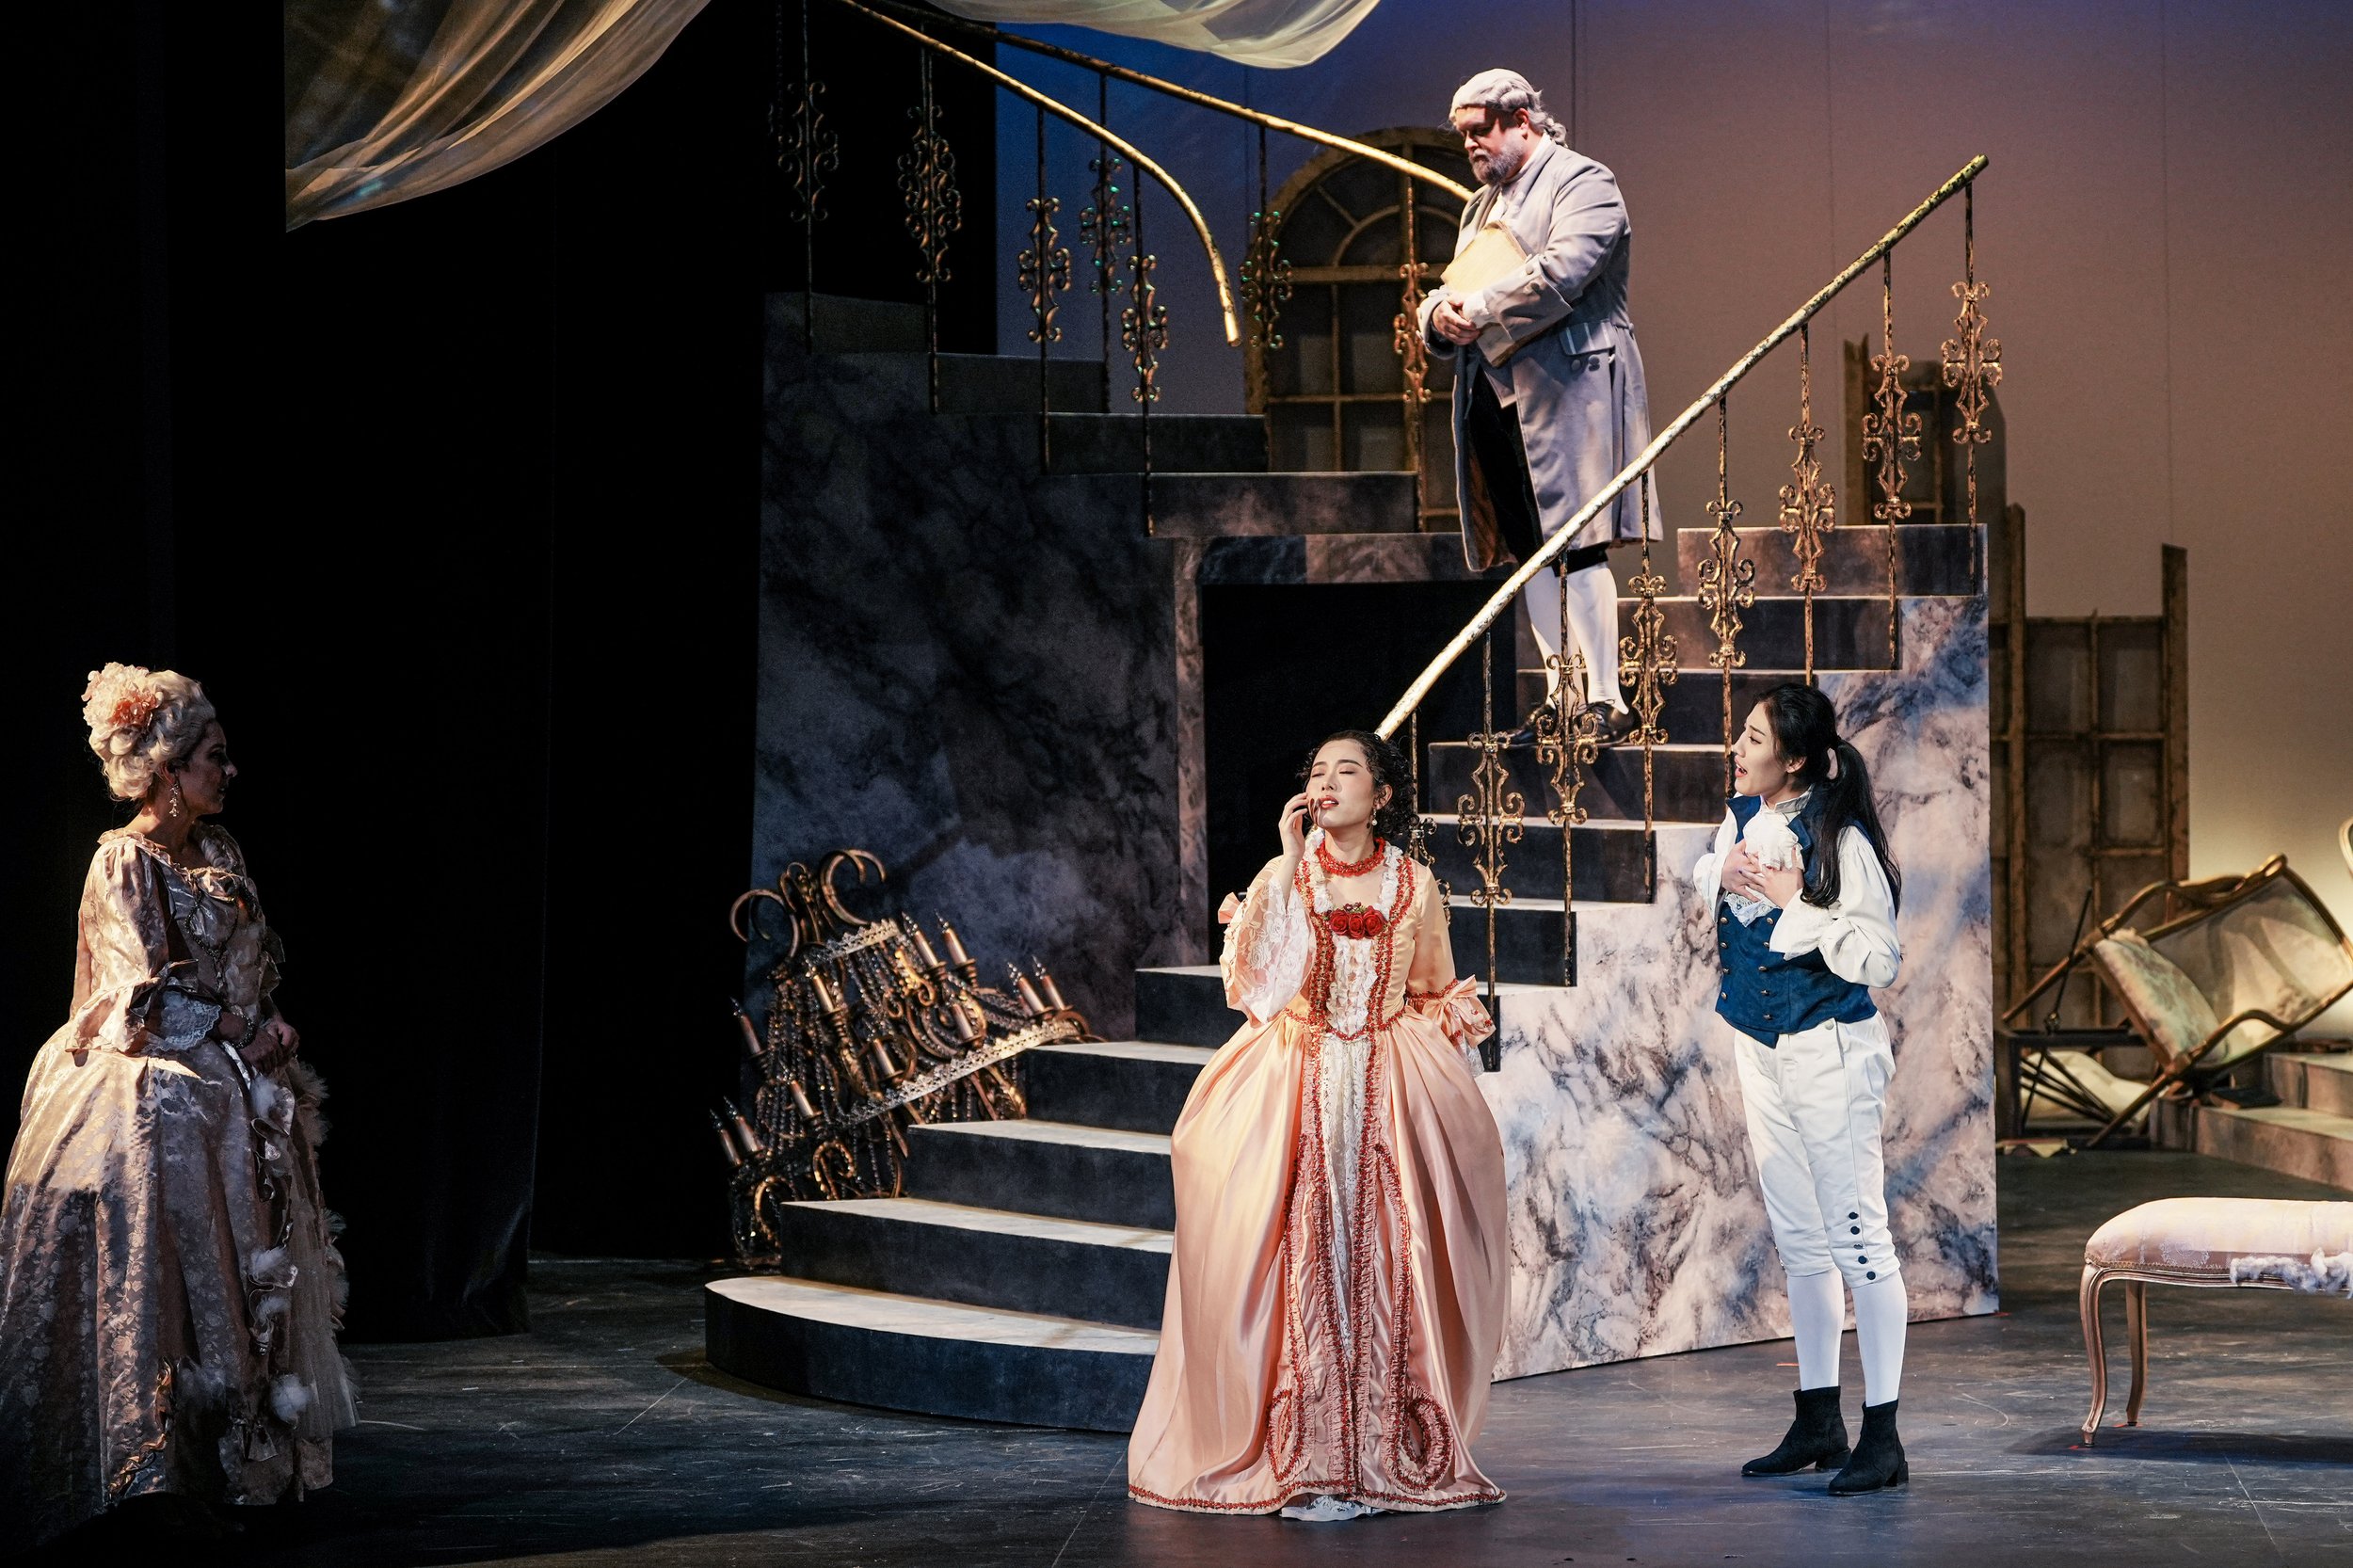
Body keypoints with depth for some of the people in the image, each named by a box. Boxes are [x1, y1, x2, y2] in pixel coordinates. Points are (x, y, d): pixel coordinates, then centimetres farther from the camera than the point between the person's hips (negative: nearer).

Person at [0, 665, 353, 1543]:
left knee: (245, 1268, 9)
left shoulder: (220, 853, 10)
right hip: (156, 1093, -8)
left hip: (233, 1087, 8)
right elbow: (145, 998, -16)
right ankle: (155, 1475, -2)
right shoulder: (124, 862, -13)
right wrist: (238, 1033, -13)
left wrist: (269, 1027, -1)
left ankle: (229, 1452, 17)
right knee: (162, 1267, -7)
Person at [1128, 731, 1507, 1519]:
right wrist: (1291, 864, -14)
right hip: (1295, 1090, -1)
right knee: (1303, 1256, -9)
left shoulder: (1414, 886, 7)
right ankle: (1306, 1454, -7)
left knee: (1386, 1260, -6)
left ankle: (1388, 1453, -1)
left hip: (1391, 1093, 1)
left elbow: (1435, 996, 18)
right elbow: (1256, 965, -13)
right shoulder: (1285, 875, 5)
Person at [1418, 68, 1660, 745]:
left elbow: (1561, 273, -20)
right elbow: (1452, 289, 22)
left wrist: (1477, 310, -17)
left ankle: (1607, 702, -14)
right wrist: (1440, 315, -2)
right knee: (1528, 550, 7)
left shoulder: (1582, 182, -4)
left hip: (1568, 385, -8)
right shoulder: (1482, 203, 23)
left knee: (1577, 545, -13)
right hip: (1495, 400, 8)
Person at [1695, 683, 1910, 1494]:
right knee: (1798, 1236, 15)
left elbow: (1879, 958, -21)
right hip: (1760, 1046, 8)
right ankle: (1818, 1421, 24)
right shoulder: (1742, 818, 3)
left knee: (1856, 1234, -6)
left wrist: (1794, 901, -24)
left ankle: (1882, 1437, -2)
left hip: (1828, 1049, -8)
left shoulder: (1840, 840, -19)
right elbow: (1707, 885, 23)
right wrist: (1725, 874, 0)